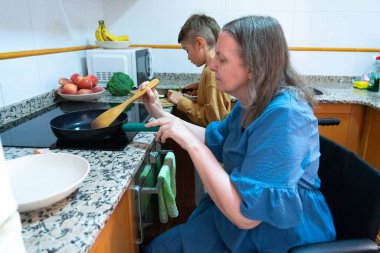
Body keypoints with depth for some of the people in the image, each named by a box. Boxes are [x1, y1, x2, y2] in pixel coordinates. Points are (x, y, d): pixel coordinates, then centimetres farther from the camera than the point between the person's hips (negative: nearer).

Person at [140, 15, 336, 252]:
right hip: (243, 215, 7)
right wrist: (160, 113, 4)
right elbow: (214, 140, 12)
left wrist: (191, 143, -31)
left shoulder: (284, 117, -30)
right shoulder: (253, 102, -2)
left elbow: (245, 213, -32)